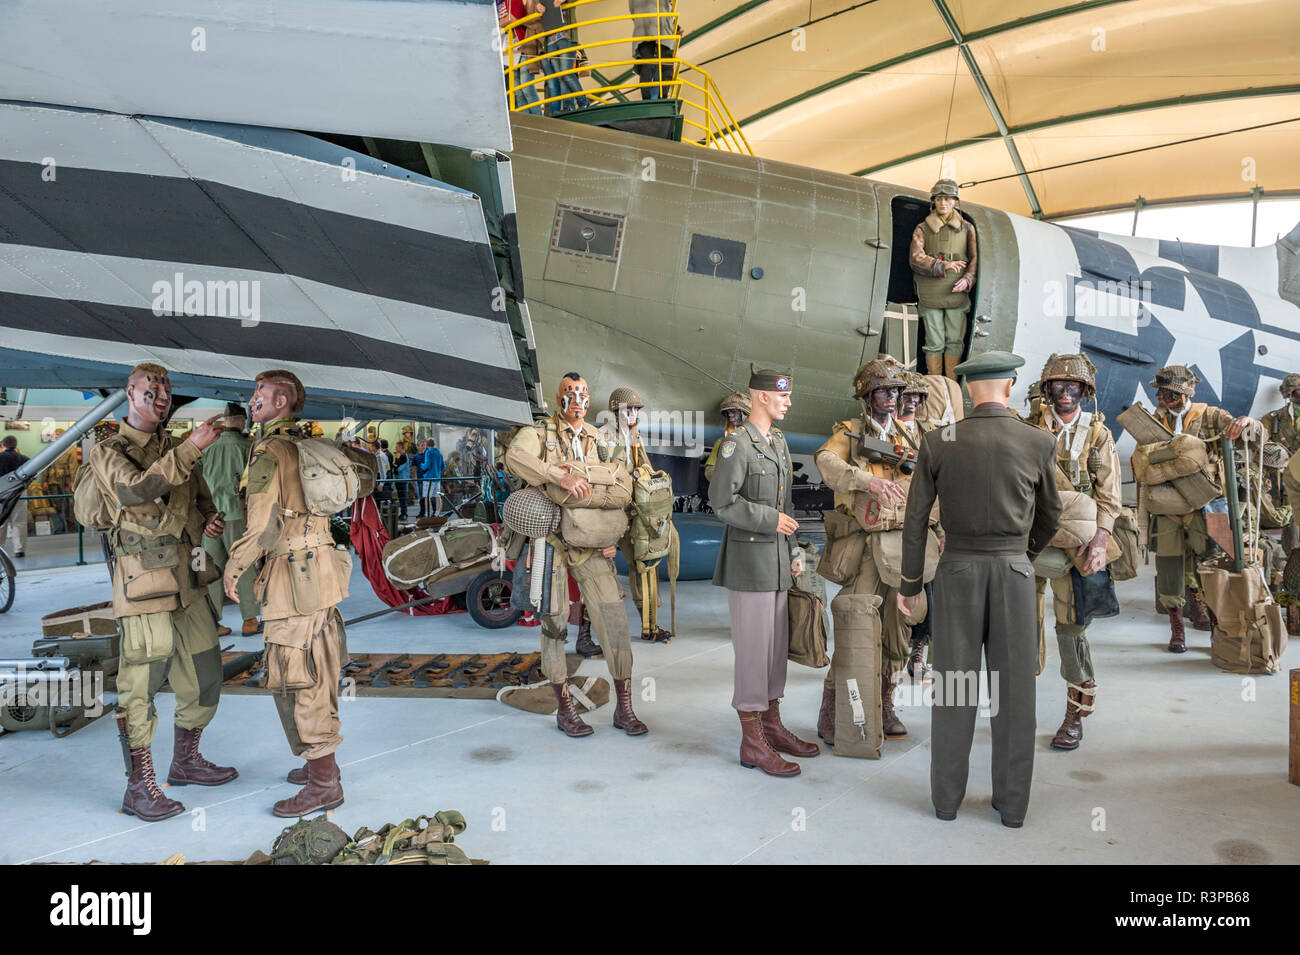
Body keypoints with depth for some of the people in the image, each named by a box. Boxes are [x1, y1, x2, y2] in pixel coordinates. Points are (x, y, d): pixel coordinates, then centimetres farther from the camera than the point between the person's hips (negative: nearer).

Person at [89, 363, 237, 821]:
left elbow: (201, 500, 26)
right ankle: (139, 786, 2)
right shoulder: (108, 452, -1)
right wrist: (191, 449, -28)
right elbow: (134, 489, -21)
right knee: (141, 680, -6)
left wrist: (208, 521, 2)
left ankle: (186, 760, 29)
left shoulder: (176, 449, 18)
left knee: (204, 673, 12)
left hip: (187, 577, 7)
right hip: (143, 579, -7)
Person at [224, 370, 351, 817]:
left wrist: (232, 568, -3)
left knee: (297, 680, -2)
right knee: (316, 675, 17)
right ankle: (322, 764, 29)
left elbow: (262, 526, -17)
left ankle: (323, 783, 4)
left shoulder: (268, 453, -13)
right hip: (319, 573, 9)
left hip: (294, 579, -9)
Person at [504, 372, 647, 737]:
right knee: (555, 623, 2)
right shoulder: (539, 433, -2)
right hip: (551, 539, -3)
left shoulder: (599, 441, 11)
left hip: (591, 543, 3)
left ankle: (624, 709, 7)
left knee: (614, 618, -3)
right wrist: (560, 477, -37)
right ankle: (564, 708, 16)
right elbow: (515, 458, -25)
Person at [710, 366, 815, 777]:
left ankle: (772, 726, 27)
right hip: (749, 558, -9)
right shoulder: (737, 443, -12)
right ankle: (752, 743, 5)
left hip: (776, 558, 9)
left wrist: (795, 552, 16)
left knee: (776, 644, 14)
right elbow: (721, 501, -19)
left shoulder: (779, 442, 15)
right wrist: (770, 520, -14)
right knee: (752, 647, -4)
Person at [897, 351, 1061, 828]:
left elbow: (916, 518, -2)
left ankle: (946, 797, 16)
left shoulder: (937, 442, -3)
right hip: (1013, 571, 0)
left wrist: (909, 583, 7)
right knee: (1014, 687, 8)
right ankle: (1012, 802, 16)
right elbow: (1050, 515, 10)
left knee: (953, 684, 7)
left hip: (957, 571, 0)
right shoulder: (1039, 443, -2)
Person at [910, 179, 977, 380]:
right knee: (934, 343, 0)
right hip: (930, 295, -1)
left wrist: (967, 280, -10)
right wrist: (943, 266, -17)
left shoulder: (966, 228, 12)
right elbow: (915, 259, -6)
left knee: (955, 341, 2)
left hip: (957, 294, 1)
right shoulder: (922, 229, 7)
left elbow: (975, 258, 9)